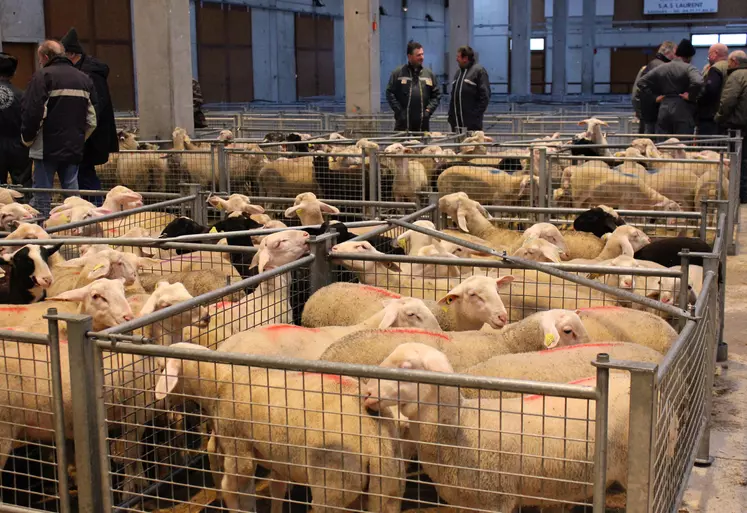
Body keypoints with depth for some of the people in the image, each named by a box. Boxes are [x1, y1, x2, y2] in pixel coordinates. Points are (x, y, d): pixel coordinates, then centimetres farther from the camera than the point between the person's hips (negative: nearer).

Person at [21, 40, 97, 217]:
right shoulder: (84, 78, 12)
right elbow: (92, 119, 14)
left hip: (47, 148, -5)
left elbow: (32, 112, -14)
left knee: (41, 196, -1)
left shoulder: (43, 76, -7)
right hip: (74, 149, 5)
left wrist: (27, 138, -1)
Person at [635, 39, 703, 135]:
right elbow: (698, 82, -25)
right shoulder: (689, 68, -6)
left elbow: (641, 82, 13)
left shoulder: (661, 68, 11)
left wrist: (654, 96, 10)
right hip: (683, 113, -5)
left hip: (663, 110, 5)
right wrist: (691, 96, -10)